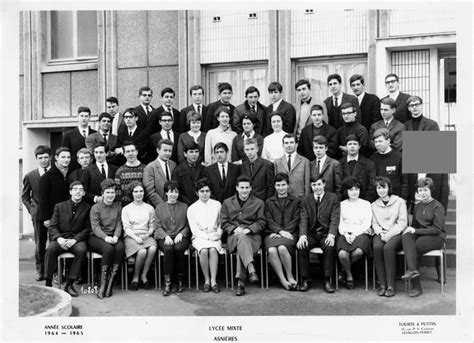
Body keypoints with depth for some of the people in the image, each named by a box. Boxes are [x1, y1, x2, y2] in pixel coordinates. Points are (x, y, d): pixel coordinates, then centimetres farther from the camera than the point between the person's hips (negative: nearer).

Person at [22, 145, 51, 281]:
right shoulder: (30, 176, 5)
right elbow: (24, 196, 13)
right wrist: (31, 209, 0)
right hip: (38, 214, 1)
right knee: (39, 244, 7)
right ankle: (40, 271, 18)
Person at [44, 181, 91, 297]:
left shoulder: (87, 208, 10)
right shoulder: (59, 206, 14)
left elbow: (87, 229, 3)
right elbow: (52, 227, 8)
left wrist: (75, 239, -14)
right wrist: (59, 238, -13)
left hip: (78, 239, -1)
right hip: (61, 238, 1)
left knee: (82, 250, -34)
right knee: (50, 249, -31)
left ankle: (69, 284, -26)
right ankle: (48, 283, -23)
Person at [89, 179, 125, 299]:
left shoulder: (118, 207, 16)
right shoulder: (95, 208, 6)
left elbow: (119, 225, 7)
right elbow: (95, 226, -5)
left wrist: (116, 236, -14)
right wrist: (105, 237, -23)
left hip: (114, 237, 3)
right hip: (96, 237, -2)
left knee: (120, 248, -31)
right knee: (108, 248, -34)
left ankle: (110, 283, -28)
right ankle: (103, 283, -28)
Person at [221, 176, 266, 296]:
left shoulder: (259, 203, 15)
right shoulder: (227, 203, 18)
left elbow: (261, 223, 7)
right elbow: (224, 223, 11)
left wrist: (248, 229, -12)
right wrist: (234, 229, -9)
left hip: (252, 236, 0)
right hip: (234, 236, 0)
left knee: (241, 246, -36)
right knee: (241, 239, -38)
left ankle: (240, 282, -42)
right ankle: (251, 269, -56)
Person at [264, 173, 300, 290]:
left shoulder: (296, 201, 17)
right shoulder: (269, 202, 19)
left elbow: (295, 220, 6)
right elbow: (269, 220, 7)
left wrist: (284, 232, -9)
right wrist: (280, 231, -11)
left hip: (289, 233, -1)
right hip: (272, 234, 1)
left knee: (282, 248, -35)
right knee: (271, 250, -32)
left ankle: (290, 277, -16)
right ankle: (283, 280, -24)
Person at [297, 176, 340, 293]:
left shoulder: (333, 198, 4)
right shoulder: (305, 200, 11)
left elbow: (334, 219, -6)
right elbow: (303, 220, 1)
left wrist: (331, 235, -23)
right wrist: (303, 236, -18)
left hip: (326, 234, -2)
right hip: (311, 234, 2)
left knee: (330, 247, -33)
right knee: (301, 247, -27)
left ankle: (327, 281, -23)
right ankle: (305, 280, -16)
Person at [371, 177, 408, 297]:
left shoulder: (399, 202, 6)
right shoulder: (374, 205, 19)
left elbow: (402, 223, -1)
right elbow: (374, 224, 13)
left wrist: (389, 234, -14)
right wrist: (380, 233, -9)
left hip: (396, 233, -3)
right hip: (380, 234, 3)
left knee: (388, 247, -35)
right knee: (377, 247, -32)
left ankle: (391, 286, -31)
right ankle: (382, 285, -27)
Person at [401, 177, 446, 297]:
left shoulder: (437, 206, -4)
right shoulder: (417, 206, 16)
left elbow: (437, 229, -11)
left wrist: (416, 231, -17)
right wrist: (410, 230, -4)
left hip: (436, 237, -5)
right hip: (420, 235, 5)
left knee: (411, 248, -31)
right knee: (406, 236, -30)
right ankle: (412, 269, -41)